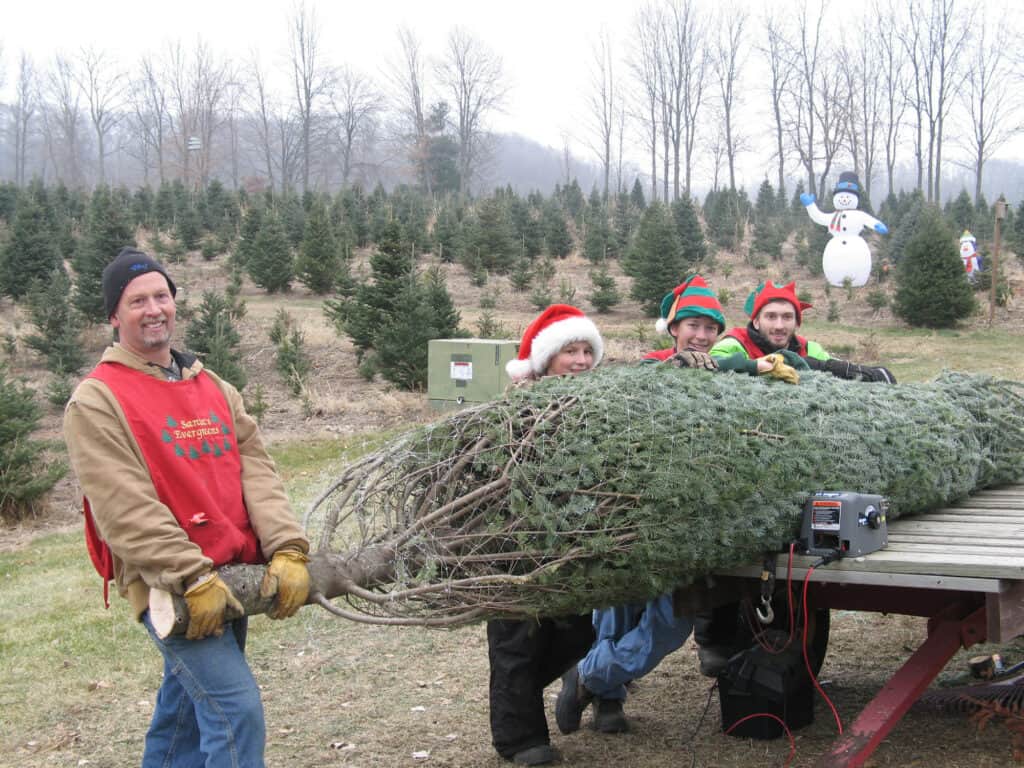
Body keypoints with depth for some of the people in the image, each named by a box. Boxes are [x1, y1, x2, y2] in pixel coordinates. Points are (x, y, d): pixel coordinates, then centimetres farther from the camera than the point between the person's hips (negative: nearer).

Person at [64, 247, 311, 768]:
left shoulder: (215, 388, 14)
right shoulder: (97, 401, -7)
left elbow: (256, 472, 4)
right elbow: (126, 509, -16)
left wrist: (286, 548, -11)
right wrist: (192, 577, -22)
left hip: (230, 581, 7)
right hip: (167, 587, -7)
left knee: (185, 713, 19)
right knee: (238, 710, -15)